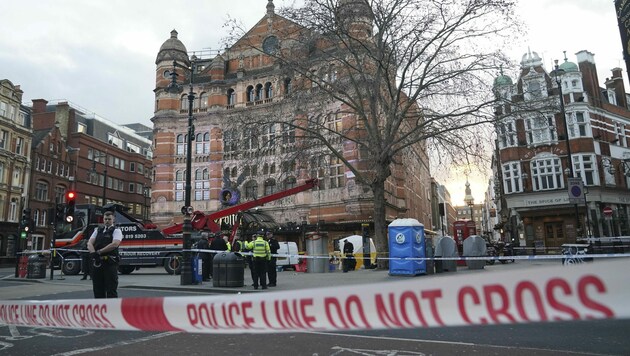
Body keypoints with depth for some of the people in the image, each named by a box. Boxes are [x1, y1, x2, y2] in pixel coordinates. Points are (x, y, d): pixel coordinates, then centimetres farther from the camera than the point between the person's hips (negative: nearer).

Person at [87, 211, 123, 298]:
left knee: (111, 289, -4)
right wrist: (94, 253, -14)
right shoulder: (98, 230, 18)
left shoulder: (116, 230, 1)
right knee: (97, 289, 12)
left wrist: (99, 251, -15)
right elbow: (90, 243, 5)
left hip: (110, 262, -5)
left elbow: (115, 244, -16)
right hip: (97, 262, 5)